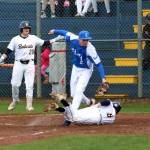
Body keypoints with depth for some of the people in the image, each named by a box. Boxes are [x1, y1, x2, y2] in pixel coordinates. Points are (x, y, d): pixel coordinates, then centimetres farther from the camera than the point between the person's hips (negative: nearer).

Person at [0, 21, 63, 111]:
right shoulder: (15, 39, 0)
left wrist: (54, 40, -7)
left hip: (30, 64, 0)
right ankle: (15, 100, 26)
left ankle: (29, 105, 0)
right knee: (15, 84, 2)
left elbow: (44, 43, 4)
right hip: (18, 64, 0)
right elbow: (8, 51, -1)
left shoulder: (33, 38, 4)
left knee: (30, 85, -3)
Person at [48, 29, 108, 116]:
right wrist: (54, 31, 18)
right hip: (75, 69, 6)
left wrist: (103, 78, -39)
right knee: (73, 94, 12)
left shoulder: (90, 49, -32)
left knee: (79, 91, -21)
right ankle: (89, 102, 37)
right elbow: (65, 33, 3)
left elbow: (98, 63, -32)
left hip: (85, 71, -6)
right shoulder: (74, 39, -19)